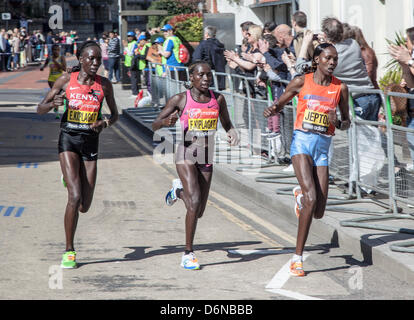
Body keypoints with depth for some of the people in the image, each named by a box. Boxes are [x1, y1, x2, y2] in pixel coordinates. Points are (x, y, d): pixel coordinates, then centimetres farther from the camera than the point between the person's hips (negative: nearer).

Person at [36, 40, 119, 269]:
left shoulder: (104, 85, 3)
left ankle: (69, 179, 41)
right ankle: (69, 252, -6)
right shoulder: (66, 80, -1)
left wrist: (105, 123, -8)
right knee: (75, 197, -19)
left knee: (84, 206, 3)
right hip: (68, 140, -2)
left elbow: (115, 114, 15)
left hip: (90, 142, 2)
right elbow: (40, 109, 4)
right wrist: (53, 103, -19)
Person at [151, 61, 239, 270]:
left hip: (206, 158, 4)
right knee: (194, 201, -21)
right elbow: (154, 126, 1)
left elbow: (227, 124, 19)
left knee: (199, 212, 8)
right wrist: (166, 122, -21)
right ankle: (188, 254, -11)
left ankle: (179, 190, 41)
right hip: (186, 155, -4)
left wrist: (232, 133, -5)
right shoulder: (180, 100, -5)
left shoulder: (218, 99, 4)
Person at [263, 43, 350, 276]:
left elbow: (347, 122, 14)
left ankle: (300, 194, 38)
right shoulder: (302, 82, 1)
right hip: (302, 141, -3)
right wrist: (272, 110, -13)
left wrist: (338, 123, -9)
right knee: (311, 197, -22)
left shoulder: (341, 88, 6)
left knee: (318, 213, -1)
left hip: (323, 146, 3)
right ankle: (298, 258, -13)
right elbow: (280, 104, 10)